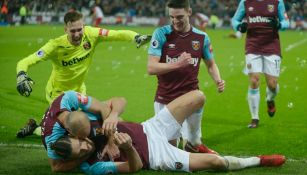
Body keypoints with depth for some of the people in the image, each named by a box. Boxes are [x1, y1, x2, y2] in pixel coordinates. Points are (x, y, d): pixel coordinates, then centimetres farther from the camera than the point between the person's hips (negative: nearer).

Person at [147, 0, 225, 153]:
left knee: (194, 144, 10)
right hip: (165, 101, -2)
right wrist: (178, 64, -27)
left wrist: (218, 80, -6)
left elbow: (211, 64, 14)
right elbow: (151, 68, -15)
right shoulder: (161, 34, -9)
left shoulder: (202, 37, 0)